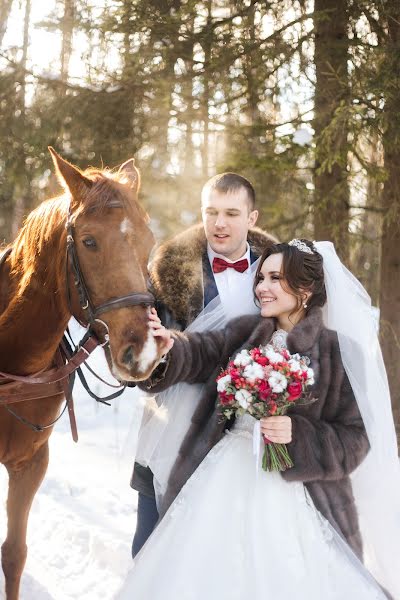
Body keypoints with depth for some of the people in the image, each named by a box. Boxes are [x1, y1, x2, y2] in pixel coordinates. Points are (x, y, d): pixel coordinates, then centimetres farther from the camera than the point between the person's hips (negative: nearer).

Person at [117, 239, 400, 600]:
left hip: (291, 493, -3)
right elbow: (199, 354, -12)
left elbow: (355, 439, -5)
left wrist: (298, 436, -20)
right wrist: (169, 346, -34)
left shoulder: (340, 352, -4)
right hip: (225, 480, 4)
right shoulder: (244, 333, 7)